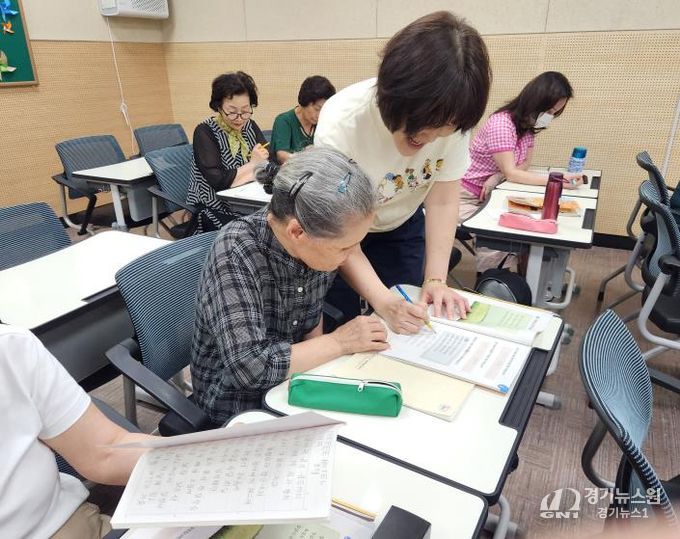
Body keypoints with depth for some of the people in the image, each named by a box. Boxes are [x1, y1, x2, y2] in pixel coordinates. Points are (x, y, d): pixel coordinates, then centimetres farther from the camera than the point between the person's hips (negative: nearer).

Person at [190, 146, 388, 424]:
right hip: (239, 400, -5)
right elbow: (250, 367, -32)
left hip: (292, 380, 6)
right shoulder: (235, 252, -29)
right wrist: (338, 342, -23)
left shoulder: (317, 244, -12)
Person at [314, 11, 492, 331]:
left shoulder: (452, 119, -24)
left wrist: (435, 280, -24)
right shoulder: (341, 123, -34)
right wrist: (382, 300, -37)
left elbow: (442, 202, -15)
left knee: (405, 328, 9)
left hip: (402, 227, 3)